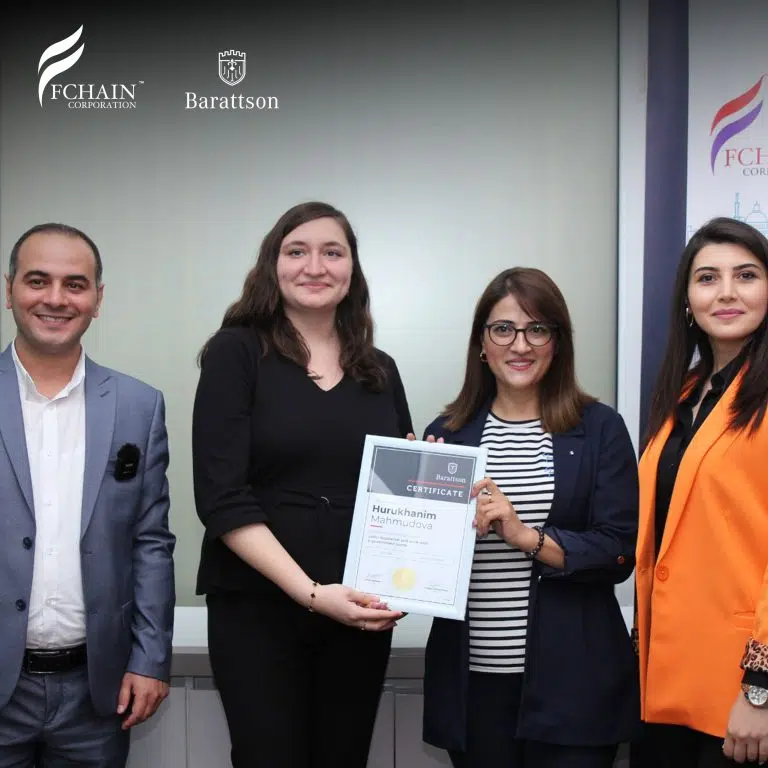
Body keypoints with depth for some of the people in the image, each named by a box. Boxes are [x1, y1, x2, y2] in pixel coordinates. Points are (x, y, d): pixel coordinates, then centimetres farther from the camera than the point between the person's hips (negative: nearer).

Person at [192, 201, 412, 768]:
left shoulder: (380, 370, 9)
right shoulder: (237, 353, -4)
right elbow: (222, 498, -12)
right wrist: (312, 592, -19)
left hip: (359, 611, 4)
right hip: (257, 608, -4)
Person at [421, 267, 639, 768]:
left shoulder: (600, 428, 1)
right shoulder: (447, 434, 6)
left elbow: (620, 551, -5)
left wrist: (526, 535, -17)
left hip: (571, 681, -1)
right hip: (472, 677, 2)